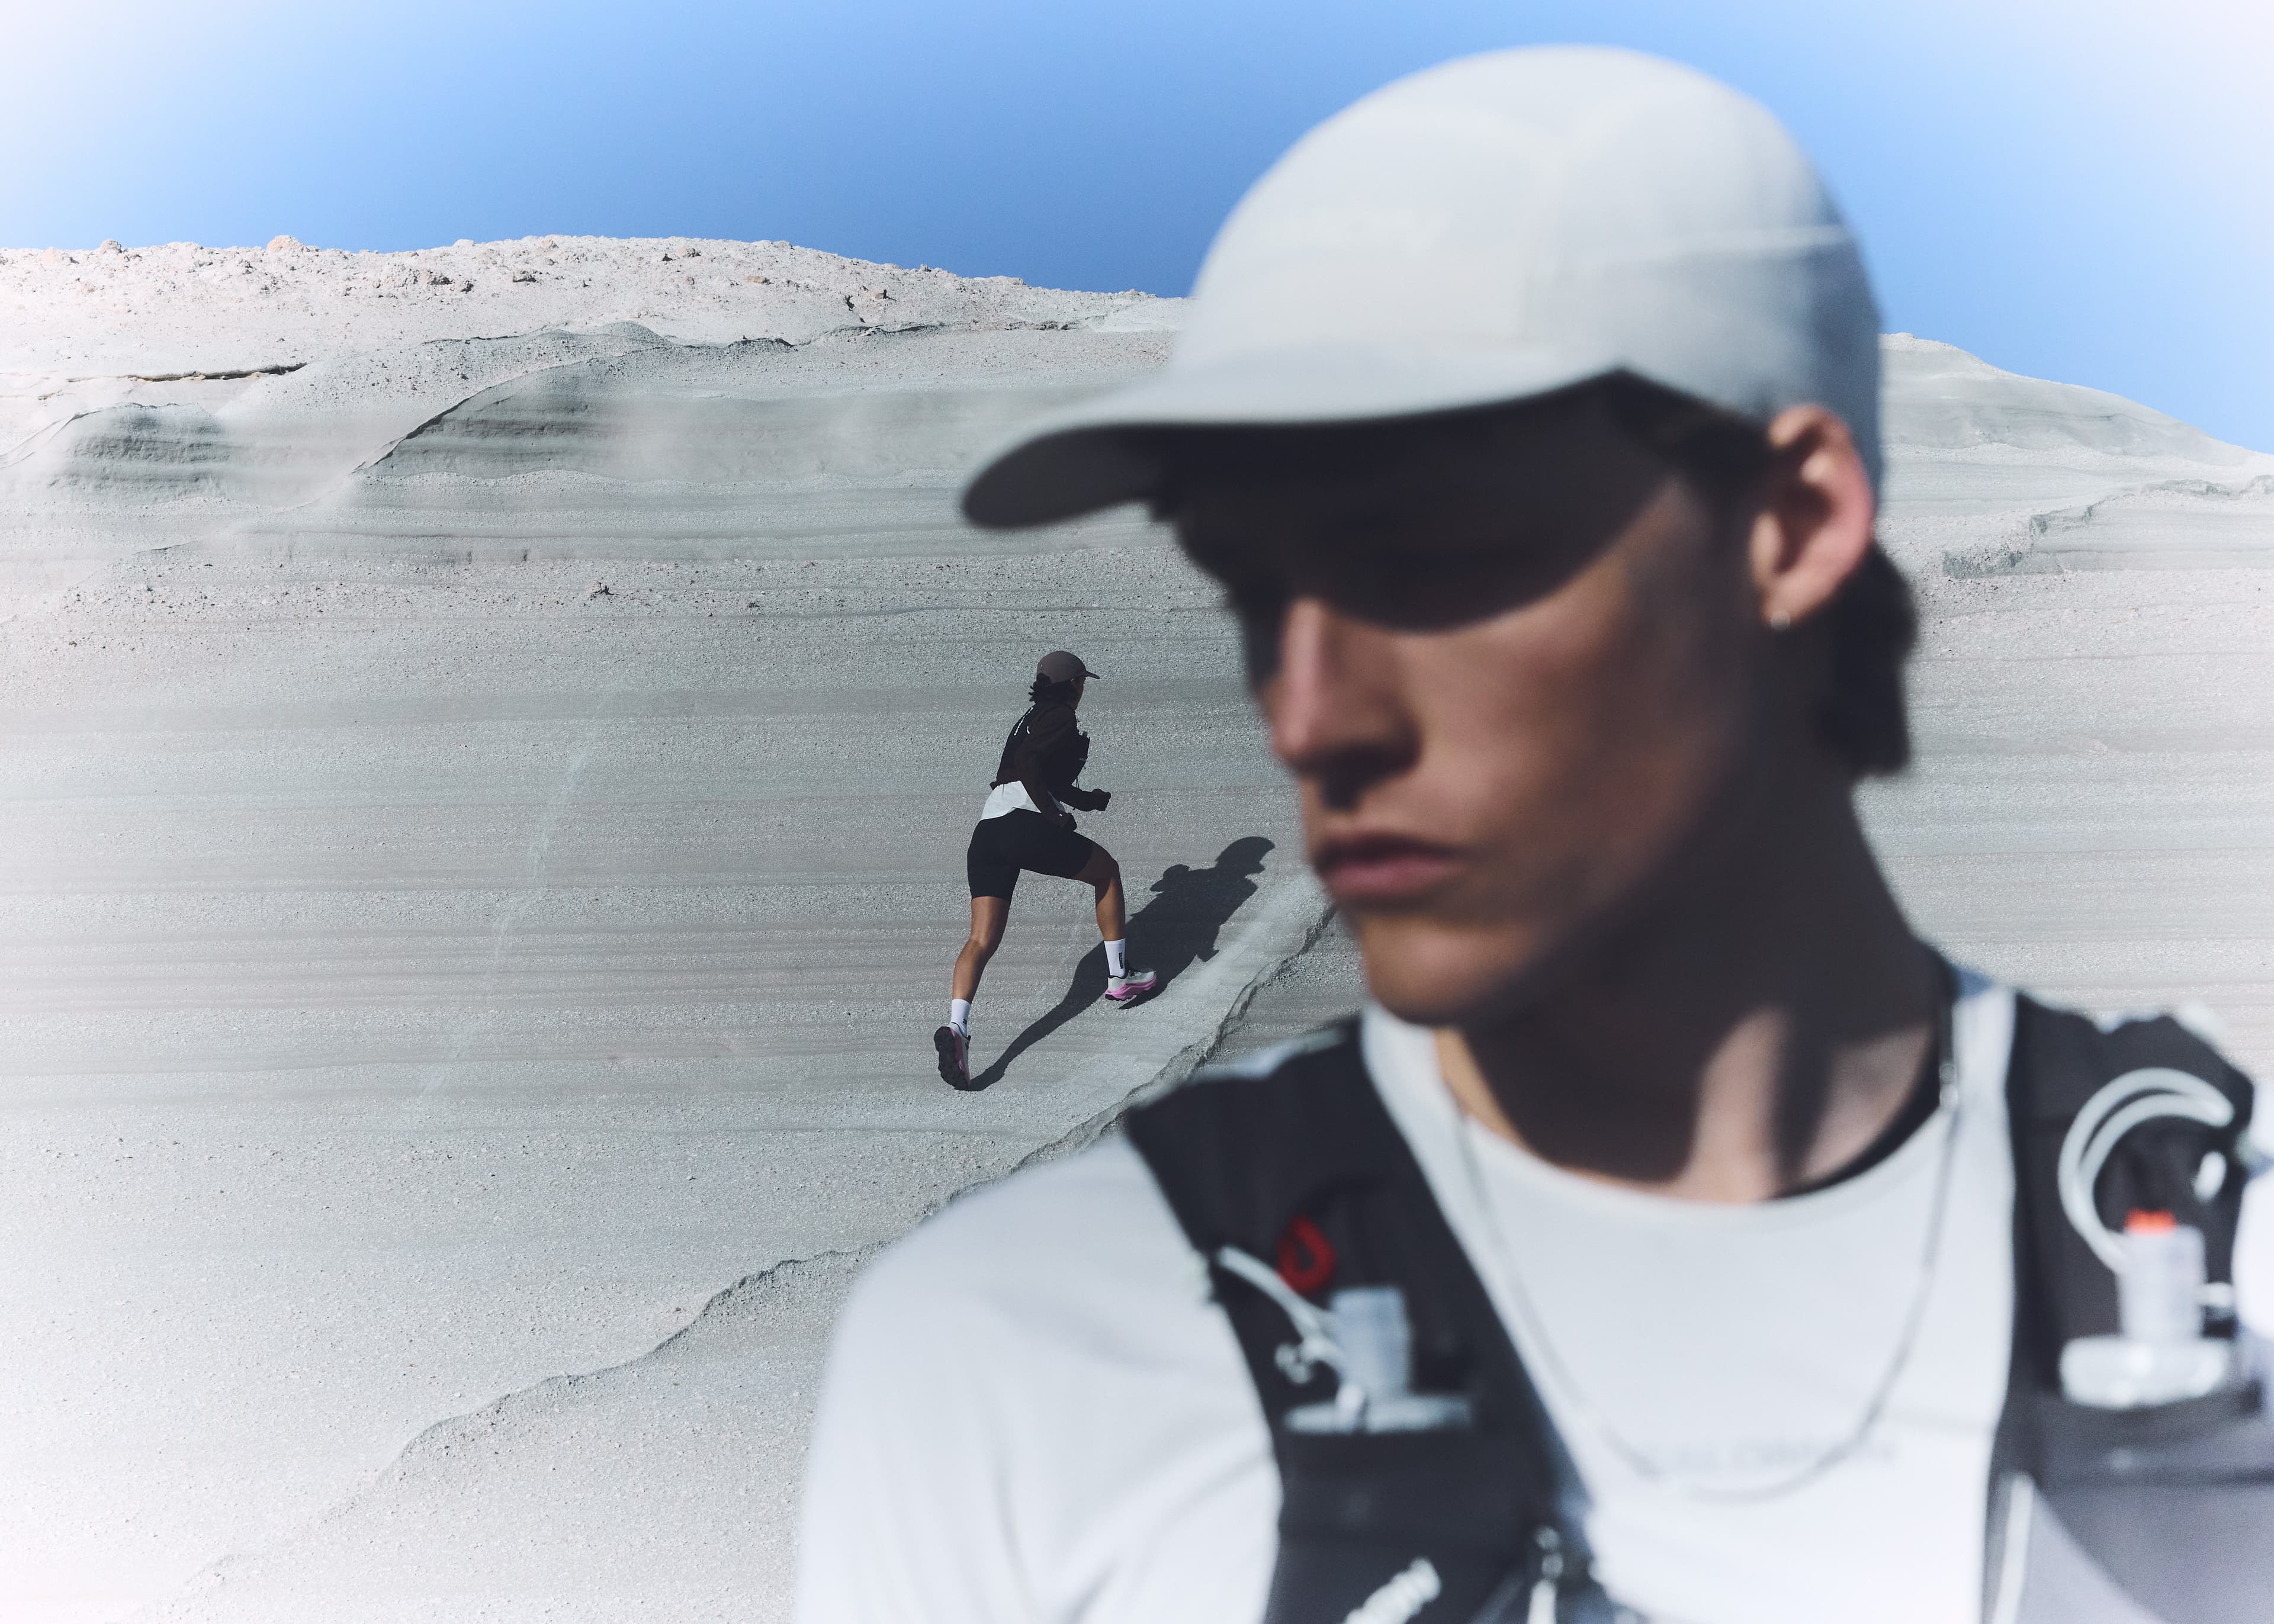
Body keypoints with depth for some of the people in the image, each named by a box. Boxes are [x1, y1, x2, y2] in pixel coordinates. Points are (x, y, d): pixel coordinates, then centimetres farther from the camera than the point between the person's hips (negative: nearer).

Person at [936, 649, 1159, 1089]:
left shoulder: (1031, 719, 29)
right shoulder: (1060, 718, 3)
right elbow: (1029, 766, -12)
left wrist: (1089, 799, 44)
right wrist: (1056, 817, -8)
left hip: (986, 834, 7)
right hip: (1026, 827, -7)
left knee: (983, 938, -4)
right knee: (1106, 870, 18)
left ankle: (956, 1026, -25)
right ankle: (1119, 978, 24)